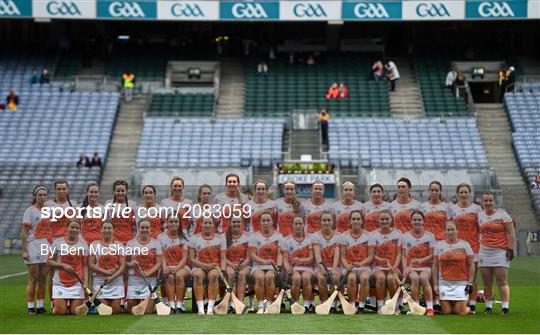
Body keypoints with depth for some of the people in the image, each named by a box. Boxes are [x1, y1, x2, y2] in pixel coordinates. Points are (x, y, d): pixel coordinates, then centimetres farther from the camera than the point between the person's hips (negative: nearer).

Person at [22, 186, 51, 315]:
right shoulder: (30, 211, -3)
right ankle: (31, 307, 0)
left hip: (47, 246, 5)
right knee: (33, 279, -4)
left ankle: (40, 306, 11)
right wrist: (24, 250, -14)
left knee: (43, 279, 6)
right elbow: (24, 231, -7)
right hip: (33, 246, -5)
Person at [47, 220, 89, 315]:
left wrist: (85, 282, -7)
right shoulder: (58, 242, 1)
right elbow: (49, 261, 1)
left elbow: (85, 265, 5)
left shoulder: (83, 244, 6)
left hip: (77, 283, 1)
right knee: (60, 311, -9)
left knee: (75, 311, -5)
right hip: (60, 283, -1)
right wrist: (63, 265, -14)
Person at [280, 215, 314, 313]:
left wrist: (301, 260, -19)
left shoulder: (310, 239, 10)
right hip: (293, 268, 0)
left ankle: (307, 304, -28)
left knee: (305, 277, -35)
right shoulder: (286, 240, 11)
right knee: (296, 278, -35)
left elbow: (311, 258, 1)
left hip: (307, 268, 0)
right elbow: (285, 259, 4)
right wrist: (287, 268, -18)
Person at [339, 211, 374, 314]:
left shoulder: (367, 235, 6)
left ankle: (361, 306, -26)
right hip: (349, 266, 0)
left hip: (364, 266, 0)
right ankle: (352, 305, -23)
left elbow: (371, 256, 2)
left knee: (364, 277, -35)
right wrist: (347, 266, -17)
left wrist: (360, 263, -16)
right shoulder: (345, 236, 8)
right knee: (351, 278, -35)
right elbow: (343, 256, 4)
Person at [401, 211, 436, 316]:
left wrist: (421, 260, -16)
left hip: (425, 267, 0)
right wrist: (405, 269, -11)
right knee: (415, 278, -34)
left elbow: (432, 255, 3)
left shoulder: (430, 236, 8)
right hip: (411, 268, 1)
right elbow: (403, 255, 5)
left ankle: (430, 307, -32)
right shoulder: (405, 236, 10)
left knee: (424, 278, -35)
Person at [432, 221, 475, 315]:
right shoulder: (439, 245, 9)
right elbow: (435, 266, 9)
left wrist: (470, 283, -4)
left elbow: (471, 266, 4)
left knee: (461, 312, -7)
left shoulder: (465, 245, 4)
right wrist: (435, 285, 3)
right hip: (444, 283, 2)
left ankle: (469, 309, 25)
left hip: (461, 283, -2)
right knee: (446, 312, -3)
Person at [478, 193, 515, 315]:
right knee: (487, 282, 5)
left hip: (500, 251, -4)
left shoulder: (502, 214, -2)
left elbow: (511, 233, -3)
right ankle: (488, 307, 11)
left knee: (502, 281, -8)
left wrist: (511, 249, -10)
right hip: (484, 252, 4)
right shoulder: (480, 215, 10)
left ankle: (506, 307, -7)